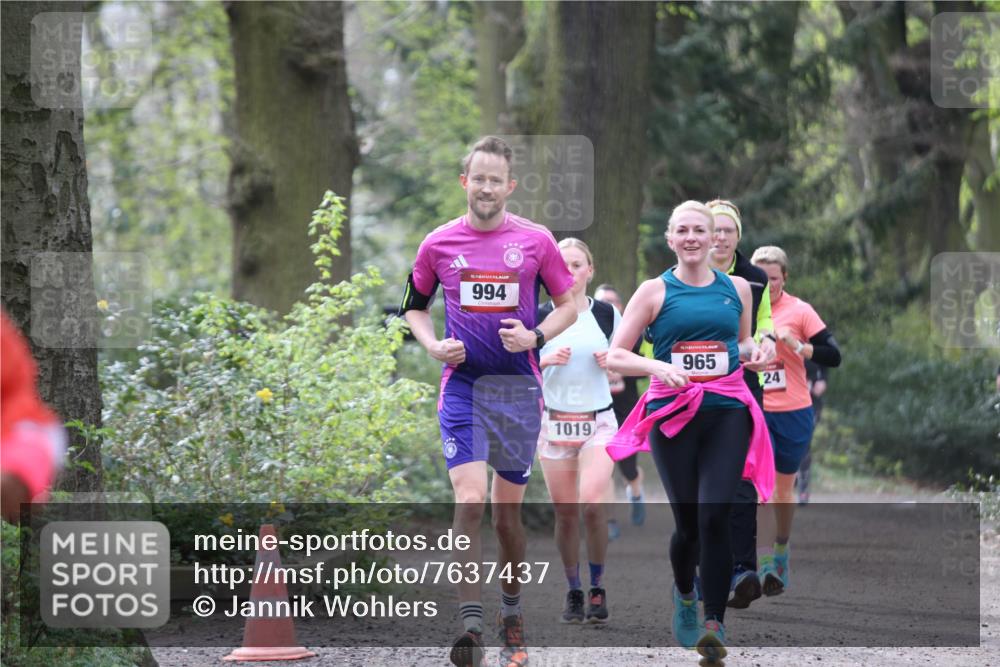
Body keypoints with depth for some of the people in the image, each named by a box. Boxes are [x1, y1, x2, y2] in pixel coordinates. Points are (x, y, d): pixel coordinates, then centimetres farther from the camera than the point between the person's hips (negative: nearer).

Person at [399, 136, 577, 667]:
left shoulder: (535, 241, 0)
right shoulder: (438, 244, 3)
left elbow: (568, 305, 8)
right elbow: (414, 305, 15)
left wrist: (534, 336, -10)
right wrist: (433, 345, -3)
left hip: (519, 388, 0)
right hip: (462, 384, 0)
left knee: (507, 511, 8)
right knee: (469, 500, -15)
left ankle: (511, 613, 28)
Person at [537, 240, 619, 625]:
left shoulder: (607, 314, 3)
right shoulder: (540, 317, 2)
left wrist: (612, 361, -8)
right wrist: (546, 359, -14)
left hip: (598, 421, -1)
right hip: (555, 421, 1)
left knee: (592, 504, -18)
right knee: (565, 512, 1)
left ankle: (597, 588, -3)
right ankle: (573, 593, 13)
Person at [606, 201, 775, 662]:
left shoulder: (737, 288, 10)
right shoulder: (655, 292, 3)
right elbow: (615, 356, 2)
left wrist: (753, 350, 3)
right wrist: (657, 366, -16)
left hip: (727, 412, 1)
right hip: (673, 413, -1)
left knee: (714, 518, -14)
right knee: (688, 523, 2)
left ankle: (714, 624, -12)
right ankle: (684, 593, 33)